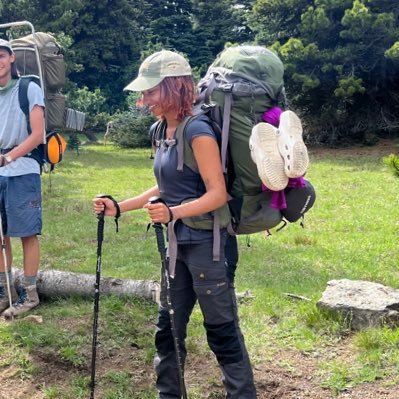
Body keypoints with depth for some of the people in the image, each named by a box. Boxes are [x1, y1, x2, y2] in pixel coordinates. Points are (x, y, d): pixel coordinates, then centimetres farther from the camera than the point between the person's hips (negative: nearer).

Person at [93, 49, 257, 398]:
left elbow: (218, 194, -21)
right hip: (177, 245, 9)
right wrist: (118, 207, 13)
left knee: (222, 331, 3)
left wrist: (174, 213, -34)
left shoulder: (197, 131, -18)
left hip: (205, 244, -9)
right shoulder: (161, 131, 7)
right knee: (168, 328, 17)